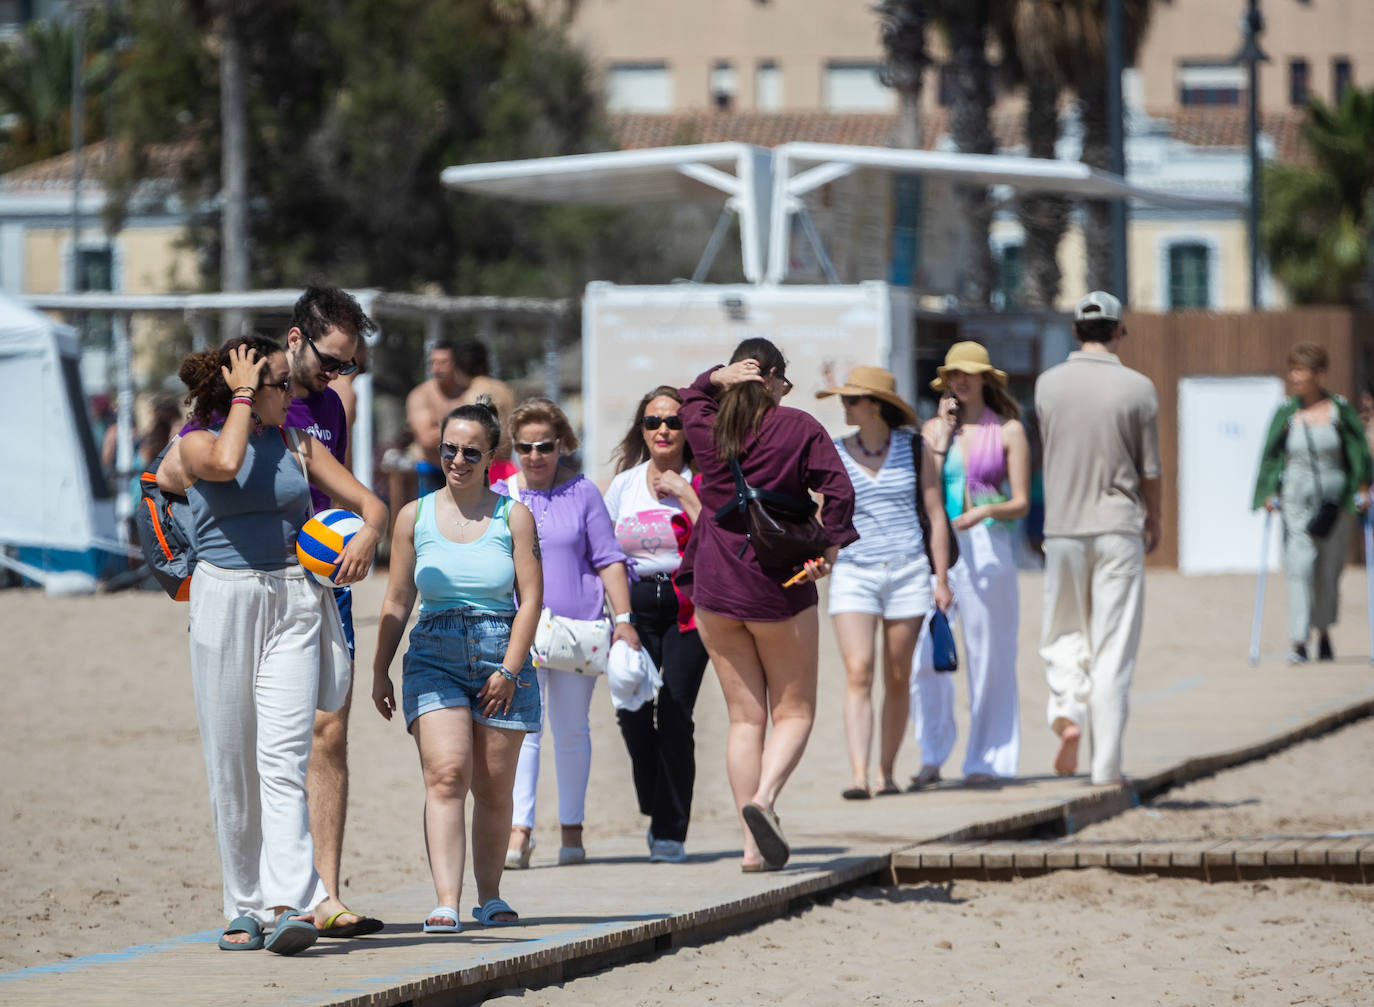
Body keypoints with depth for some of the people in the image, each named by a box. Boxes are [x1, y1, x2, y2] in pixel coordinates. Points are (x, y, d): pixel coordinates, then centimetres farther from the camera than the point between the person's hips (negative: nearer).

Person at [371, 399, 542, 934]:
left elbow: (531, 598, 0)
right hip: (434, 655, 0)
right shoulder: (415, 516, 8)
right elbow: (397, 602, 12)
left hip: (501, 654, 0)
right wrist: (379, 670, 8)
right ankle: (446, 903, -23)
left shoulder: (512, 515, 4)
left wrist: (508, 669, -8)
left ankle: (489, 895, 22)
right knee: (446, 777, -15)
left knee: (493, 789, 5)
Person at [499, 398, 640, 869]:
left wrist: (623, 618, -2)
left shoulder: (582, 493, 5)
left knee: (572, 728, 7)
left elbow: (608, 559, 5)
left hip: (578, 628, 0)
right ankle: (519, 830, -14)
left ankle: (572, 829, 16)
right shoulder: (498, 497, 6)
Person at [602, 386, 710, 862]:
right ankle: (657, 810, 17)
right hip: (635, 604, 3)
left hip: (686, 606, -3)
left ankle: (671, 832, -3)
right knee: (632, 712, -9)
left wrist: (686, 495, -14)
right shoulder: (623, 485, 12)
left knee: (674, 715, -10)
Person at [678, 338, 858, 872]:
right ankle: (764, 796, -20)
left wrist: (717, 377, 8)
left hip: (714, 587, 3)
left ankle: (752, 845, 2)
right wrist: (829, 548, -4)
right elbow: (838, 490, -15)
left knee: (744, 716, 8)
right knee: (794, 711, 8)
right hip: (778, 587, -3)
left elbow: (691, 399, 27)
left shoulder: (706, 427, 4)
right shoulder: (799, 427, -5)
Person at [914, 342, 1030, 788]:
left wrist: (984, 511, -16)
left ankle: (984, 761, 7)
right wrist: (941, 442, -2)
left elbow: (1021, 504, 2)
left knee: (988, 657, 0)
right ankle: (932, 755, 3)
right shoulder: (933, 428, 12)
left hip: (987, 546, -2)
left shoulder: (1007, 431, 5)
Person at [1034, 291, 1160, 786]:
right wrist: (1154, 520, 17)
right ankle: (1106, 764, 0)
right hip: (1118, 527, -2)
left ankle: (1068, 709, -9)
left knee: (1064, 633, 17)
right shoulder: (1137, 388, -5)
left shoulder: (1048, 384, 0)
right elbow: (1149, 469, -1)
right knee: (1113, 644, 1)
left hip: (1062, 527, 2)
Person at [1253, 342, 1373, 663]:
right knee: (1299, 567, -11)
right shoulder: (1286, 412, 1)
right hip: (1296, 500, 0)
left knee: (1329, 570, 7)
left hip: (1335, 501, 0)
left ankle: (1324, 634, 26)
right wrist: (1269, 493, 0)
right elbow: (1271, 454, 6)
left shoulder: (1340, 409, -1)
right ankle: (1298, 641, -15)